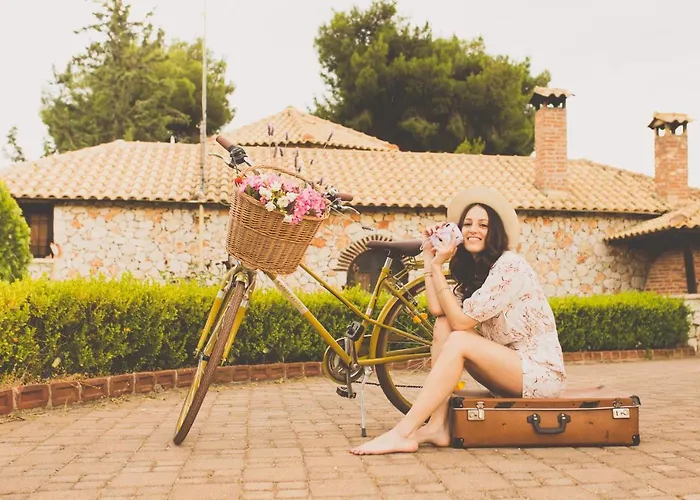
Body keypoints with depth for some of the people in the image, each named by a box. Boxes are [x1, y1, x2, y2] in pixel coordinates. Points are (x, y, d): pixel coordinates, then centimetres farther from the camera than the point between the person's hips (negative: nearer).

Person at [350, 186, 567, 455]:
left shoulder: (509, 265, -15)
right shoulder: (474, 272, 12)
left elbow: (461, 321, -20)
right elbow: (436, 309, -4)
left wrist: (437, 266, -19)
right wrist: (429, 257, -1)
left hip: (541, 372, -8)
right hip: (509, 368, 8)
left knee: (459, 341, -26)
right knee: (443, 325, -6)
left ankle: (402, 434, -27)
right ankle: (437, 426, -13)